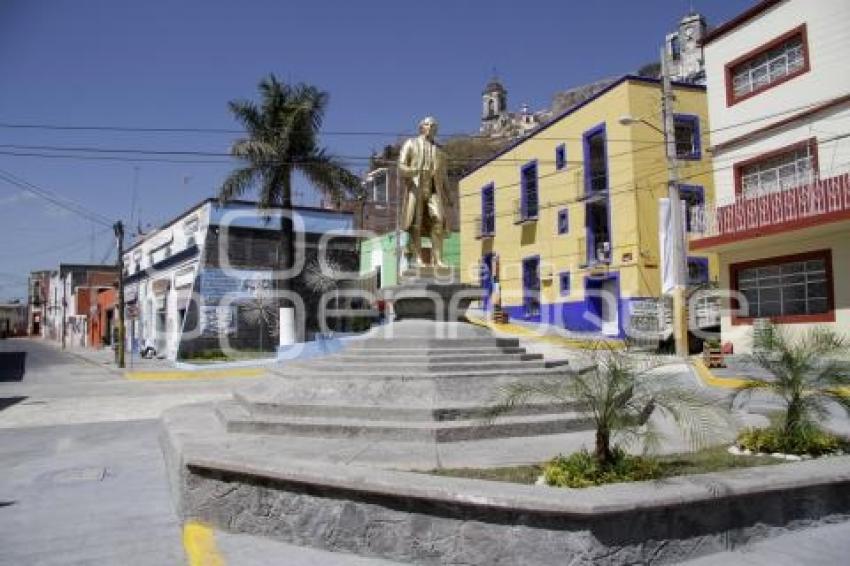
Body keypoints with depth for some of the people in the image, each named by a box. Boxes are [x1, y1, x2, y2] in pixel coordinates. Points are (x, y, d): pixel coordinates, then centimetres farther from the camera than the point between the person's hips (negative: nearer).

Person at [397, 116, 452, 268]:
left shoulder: (439, 150, 23)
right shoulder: (411, 143, 12)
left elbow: (443, 175, 22)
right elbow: (401, 165, 1)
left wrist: (447, 195, 12)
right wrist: (411, 171, -23)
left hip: (434, 190, 3)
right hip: (415, 188, -2)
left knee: (438, 221, -14)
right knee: (416, 224, -10)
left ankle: (437, 259, -17)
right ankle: (417, 258, -11)